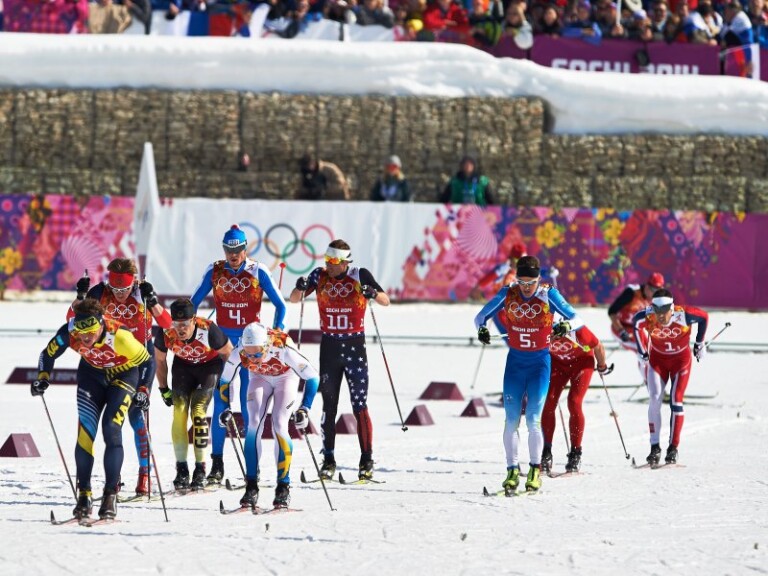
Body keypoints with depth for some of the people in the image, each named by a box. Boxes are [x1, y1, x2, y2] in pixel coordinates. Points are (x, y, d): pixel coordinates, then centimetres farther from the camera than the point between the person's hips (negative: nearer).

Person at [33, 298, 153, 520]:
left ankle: (111, 495, -12)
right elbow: (48, 354, -7)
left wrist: (143, 389, -21)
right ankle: (84, 495, 1)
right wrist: (43, 378, -20)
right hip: (92, 374, 3)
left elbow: (145, 360, -18)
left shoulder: (120, 336, -36)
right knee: (85, 432, -8)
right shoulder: (69, 333, -27)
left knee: (111, 430, -18)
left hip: (123, 374, -3)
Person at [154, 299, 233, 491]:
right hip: (183, 366, 3)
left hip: (209, 365, -3)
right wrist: (163, 389, 1)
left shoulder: (209, 330, -35)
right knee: (179, 412, -13)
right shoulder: (166, 334, -27)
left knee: (198, 412, -17)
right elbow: (160, 360, -5)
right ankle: (181, 469, -6)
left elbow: (227, 352, -15)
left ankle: (200, 470, -10)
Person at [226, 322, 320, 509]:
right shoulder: (239, 353, -32)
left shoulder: (283, 349, -40)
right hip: (260, 378, 2)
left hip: (286, 377, -2)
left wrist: (305, 408, -34)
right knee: (254, 424, -14)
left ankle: (284, 486, -10)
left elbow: (312, 376, -29)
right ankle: (251, 486, -9)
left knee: (279, 426, -17)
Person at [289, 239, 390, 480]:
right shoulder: (320, 276, -1)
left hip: (355, 347, -3)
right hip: (329, 347, 3)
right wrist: (300, 287, -23)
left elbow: (386, 301, -7)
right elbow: (294, 299, -1)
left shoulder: (360, 276, -7)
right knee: (328, 406, 5)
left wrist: (373, 293, -29)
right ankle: (328, 460, 10)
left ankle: (367, 461, -1)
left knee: (359, 406, -5)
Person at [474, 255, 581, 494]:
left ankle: (535, 471, 3)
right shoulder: (508, 294, -4)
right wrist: (482, 328, -18)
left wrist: (566, 325, -31)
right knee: (511, 420, -3)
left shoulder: (548, 295, -10)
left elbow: (576, 319, -8)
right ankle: (512, 471, 3)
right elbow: (481, 316, 5)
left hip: (540, 361, -2)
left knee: (533, 419, -9)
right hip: (515, 361, 2)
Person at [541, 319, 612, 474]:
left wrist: (602, 367, 1)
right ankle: (546, 454, -4)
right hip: (557, 362, 3)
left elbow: (598, 347, -16)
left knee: (574, 403, -17)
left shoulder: (578, 331, -37)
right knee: (548, 403, -12)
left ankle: (575, 454, -6)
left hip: (582, 361, -3)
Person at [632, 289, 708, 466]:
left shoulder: (683, 316, -30)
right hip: (657, 359, 1)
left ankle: (673, 448, 0)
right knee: (655, 399, -12)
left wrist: (699, 343, 3)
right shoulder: (646, 318, -27)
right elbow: (636, 324, -1)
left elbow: (704, 317, -9)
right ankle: (655, 447, -9)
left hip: (681, 358, -1)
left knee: (676, 401, -9)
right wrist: (643, 351, 4)